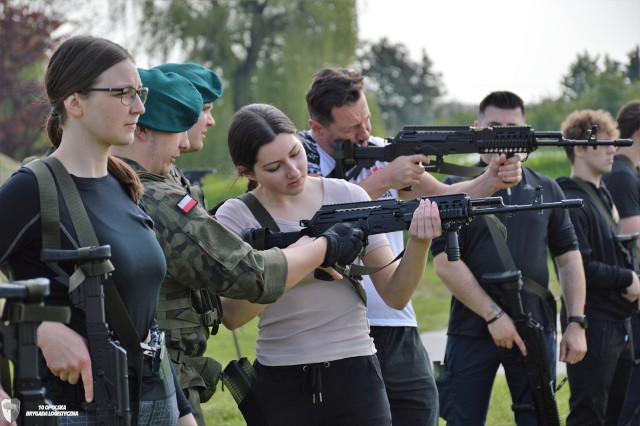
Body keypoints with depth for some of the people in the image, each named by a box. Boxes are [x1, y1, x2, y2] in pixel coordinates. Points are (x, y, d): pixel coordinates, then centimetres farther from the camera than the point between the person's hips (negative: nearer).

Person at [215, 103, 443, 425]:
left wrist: (419, 243, -21)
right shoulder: (235, 217, -3)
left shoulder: (347, 196, 0)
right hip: (281, 385, -1)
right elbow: (232, 316, -16)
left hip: (355, 375, 1)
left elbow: (395, 296, -3)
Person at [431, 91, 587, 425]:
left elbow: (568, 257, 13)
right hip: (472, 331, -3)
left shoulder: (546, 190, 11)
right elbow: (445, 262, -8)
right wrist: (493, 315, -13)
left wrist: (576, 323, 3)